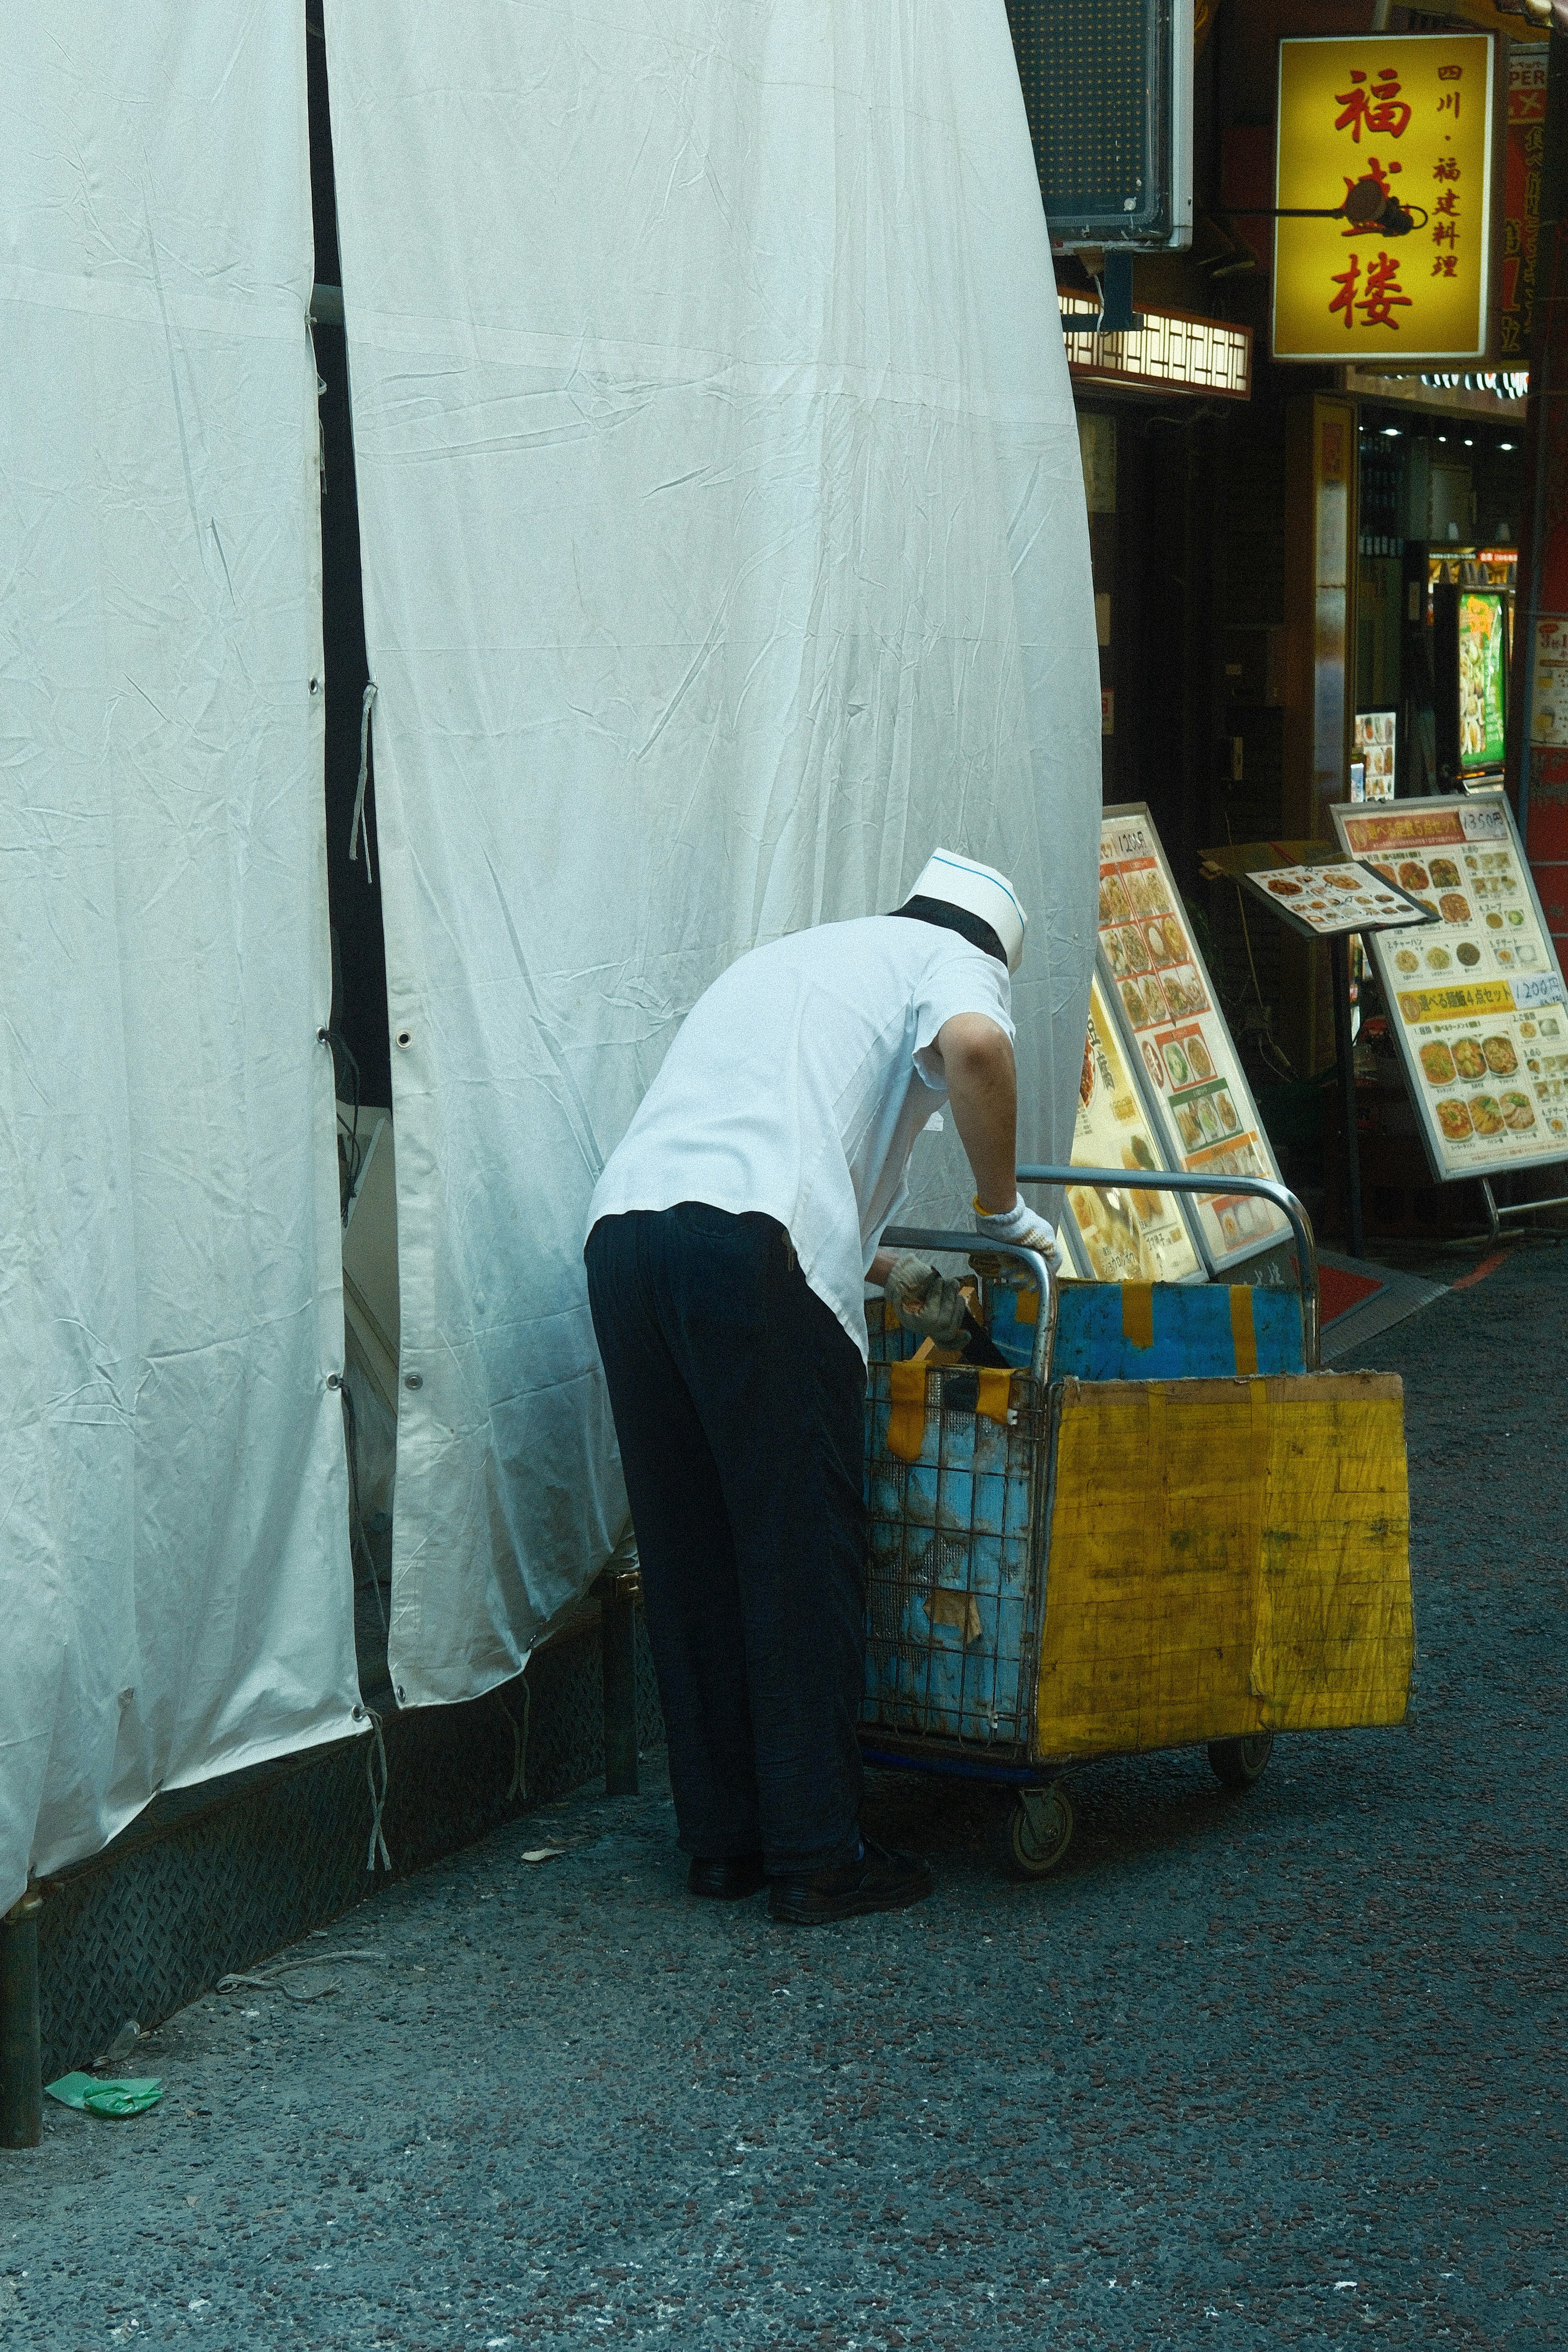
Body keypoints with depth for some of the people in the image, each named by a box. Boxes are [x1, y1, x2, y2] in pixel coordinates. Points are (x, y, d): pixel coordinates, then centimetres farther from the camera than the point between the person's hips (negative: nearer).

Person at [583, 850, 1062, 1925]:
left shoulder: (793, 954, 37)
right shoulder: (958, 963, 15)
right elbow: (975, 1047, -11)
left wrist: (887, 1270, 46)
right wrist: (1003, 1210, 2)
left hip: (624, 1224, 7)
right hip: (751, 1248, -7)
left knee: (689, 1556, 12)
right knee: (803, 1555, 0)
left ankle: (723, 1838, 19)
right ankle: (818, 1856, 3)